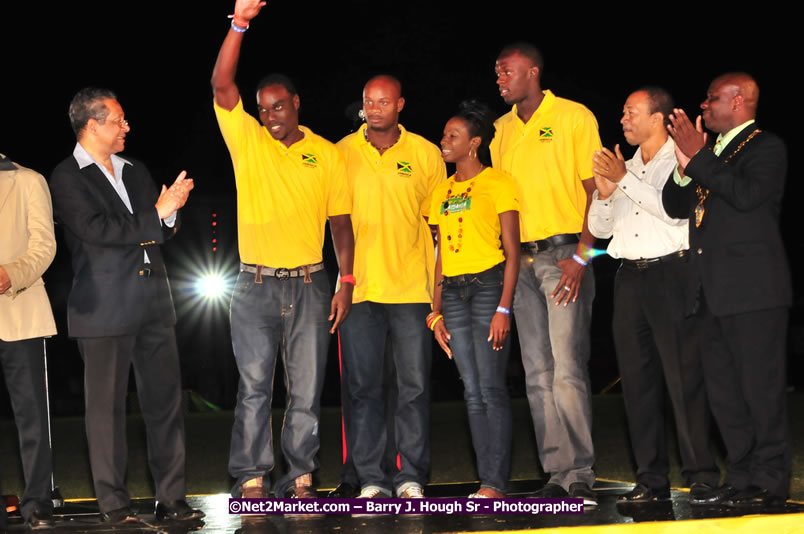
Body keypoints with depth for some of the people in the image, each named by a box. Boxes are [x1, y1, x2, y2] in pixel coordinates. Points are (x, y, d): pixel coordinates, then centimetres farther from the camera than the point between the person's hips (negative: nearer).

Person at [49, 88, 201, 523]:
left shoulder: (135, 171, 17)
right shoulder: (67, 177, -4)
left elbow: (162, 233, 20)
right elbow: (98, 231, -16)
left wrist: (170, 211, -3)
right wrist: (157, 213, -13)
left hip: (153, 304, 6)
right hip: (104, 309, -6)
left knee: (166, 402, 6)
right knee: (107, 408, 3)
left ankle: (171, 498, 13)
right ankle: (113, 502, 12)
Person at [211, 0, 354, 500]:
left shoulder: (327, 154, 6)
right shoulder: (246, 141, 5)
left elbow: (341, 221, 8)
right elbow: (222, 85, -8)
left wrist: (346, 283, 0)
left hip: (309, 285, 1)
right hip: (255, 285, -1)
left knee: (307, 391, 3)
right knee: (254, 388, -2)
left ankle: (299, 478, 12)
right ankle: (251, 480, 3)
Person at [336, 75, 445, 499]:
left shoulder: (426, 154, 5)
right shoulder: (342, 153, 6)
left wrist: (440, 278, 5)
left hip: (412, 286, 0)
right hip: (358, 287, 1)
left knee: (414, 386, 2)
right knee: (363, 386, 3)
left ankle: (411, 477, 11)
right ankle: (371, 478, 11)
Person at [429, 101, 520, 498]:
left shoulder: (497, 182, -1)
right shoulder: (442, 192, 17)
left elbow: (512, 251, -6)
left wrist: (504, 308, -14)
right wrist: (436, 312, 11)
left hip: (488, 285, -6)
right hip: (452, 292, 6)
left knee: (491, 388, -9)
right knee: (472, 392, 5)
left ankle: (495, 481, -4)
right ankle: (488, 481, 8)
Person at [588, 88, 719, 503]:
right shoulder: (624, 167, 19)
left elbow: (675, 210, -16)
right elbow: (598, 228, 16)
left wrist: (624, 179, -14)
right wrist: (604, 192, -2)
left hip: (670, 274, -6)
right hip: (630, 278, 6)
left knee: (684, 376, -9)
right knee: (637, 377, 4)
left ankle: (701, 474, -4)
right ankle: (651, 479, 8)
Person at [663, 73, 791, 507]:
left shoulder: (765, 147, -3)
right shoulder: (712, 153, 20)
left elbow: (747, 195, -21)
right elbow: (676, 207, 14)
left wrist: (699, 157, -16)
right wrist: (685, 167, -3)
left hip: (753, 290, -8)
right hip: (712, 291, 8)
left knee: (761, 388, -4)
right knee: (723, 391, 10)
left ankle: (770, 482, 3)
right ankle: (741, 478, 17)